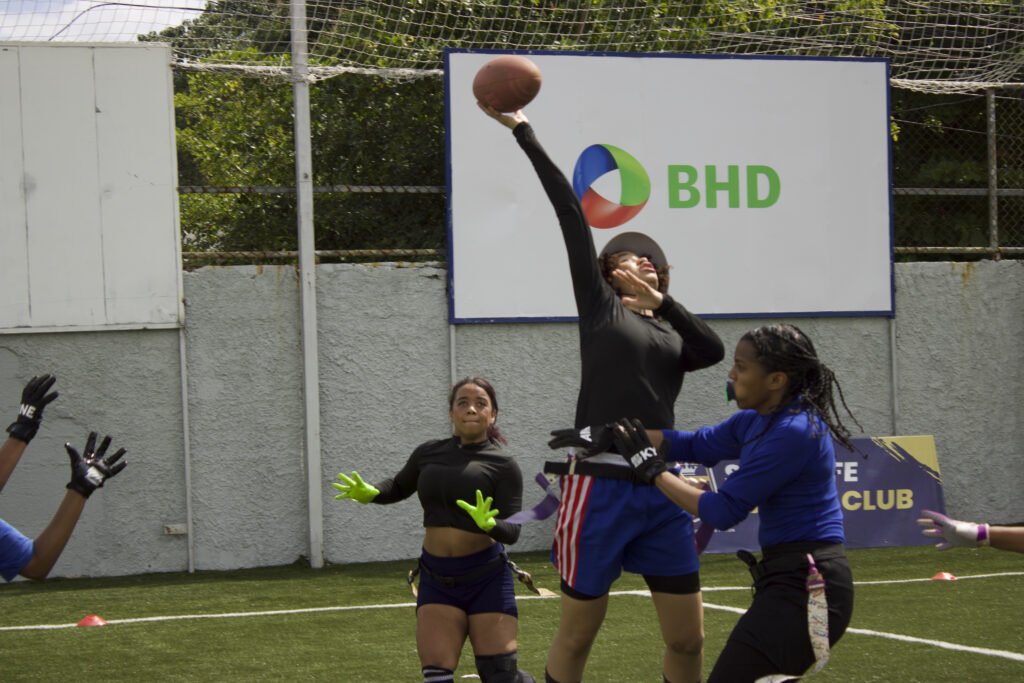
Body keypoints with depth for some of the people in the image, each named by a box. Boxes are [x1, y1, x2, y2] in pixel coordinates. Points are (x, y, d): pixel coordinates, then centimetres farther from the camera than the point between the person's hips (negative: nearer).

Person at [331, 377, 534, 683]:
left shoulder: (502, 465, -5)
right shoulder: (429, 453, 8)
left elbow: (512, 531, -12)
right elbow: (399, 487, 27)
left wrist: (489, 524, -34)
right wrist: (370, 494, 5)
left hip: (485, 577, -3)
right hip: (436, 578, 3)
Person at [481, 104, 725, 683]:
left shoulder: (673, 333, 17)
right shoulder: (599, 304, 7)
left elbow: (715, 350, -6)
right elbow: (569, 208, 0)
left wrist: (662, 300, -13)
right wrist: (522, 131, -4)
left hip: (661, 490, 4)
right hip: (601, 486, -4)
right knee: (578, 637, 2)